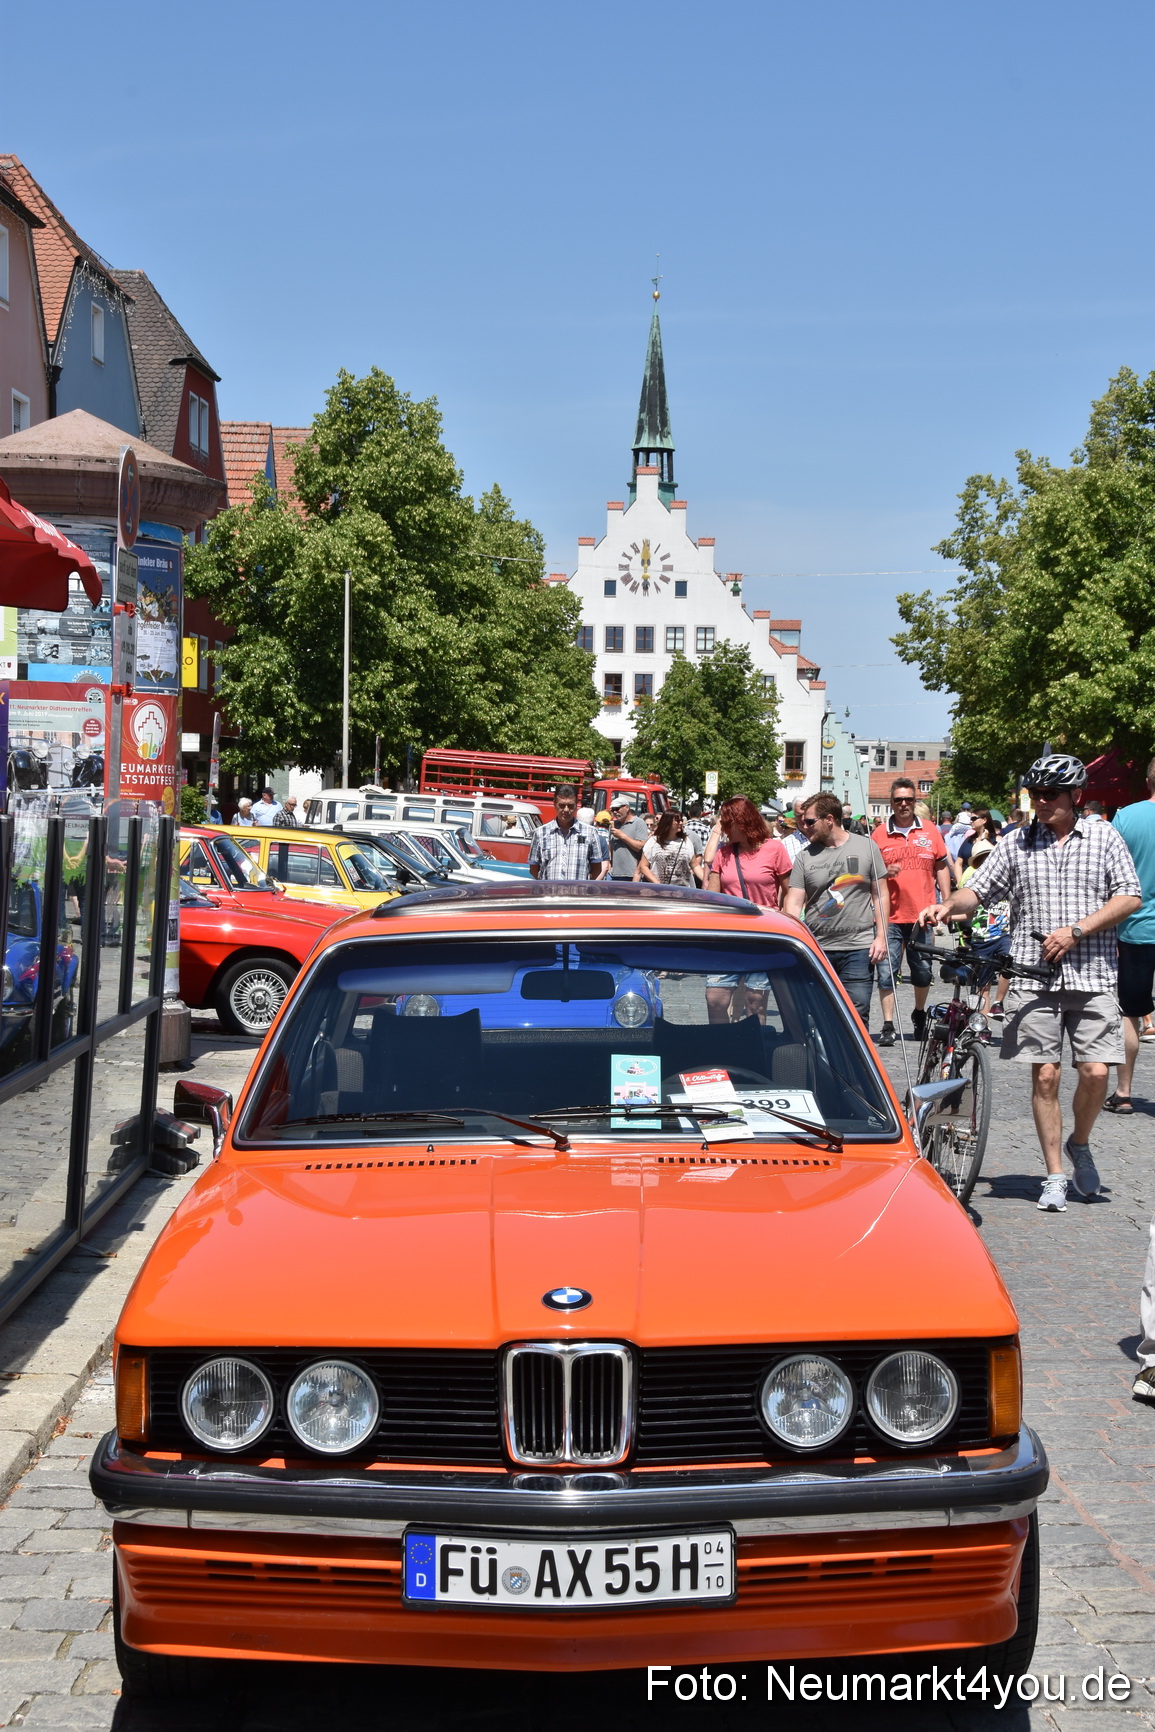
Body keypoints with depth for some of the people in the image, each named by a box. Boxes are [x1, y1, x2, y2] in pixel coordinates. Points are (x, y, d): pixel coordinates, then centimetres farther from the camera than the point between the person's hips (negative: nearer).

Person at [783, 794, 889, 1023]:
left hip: (858, 947, -2)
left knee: (857, 1015, -3)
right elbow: (793, 903, 1)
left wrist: (881, 936, -2)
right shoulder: (805, 857, 6)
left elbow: (880, 894, 7)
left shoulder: (866, 847, 4)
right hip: (816, 949, 2)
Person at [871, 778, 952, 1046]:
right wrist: (885, 872, -13)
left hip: (921, 916, 1)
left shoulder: (931, 832, 7)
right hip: (890, 916, -1)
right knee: (886, 973, -3)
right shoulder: (880, 834, 3)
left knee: (923, 972, 8)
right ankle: (888, 1026, 4)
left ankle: (919, 1014, 32)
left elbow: (941, 868, 12)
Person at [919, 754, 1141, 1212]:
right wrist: (949, 905, -15)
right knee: (1045, 1074, -2)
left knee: (1095, 1071, -8)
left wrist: (1075, 931, -10)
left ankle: (1080, 1145, 21)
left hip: (1092, 975, -1)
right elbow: (979, 890, 8)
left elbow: (1130, 898, 0)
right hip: (1034, 977, 1)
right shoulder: (1015, 843, 9)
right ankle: (1055, 1177, 8)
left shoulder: (1104, 837, 6)